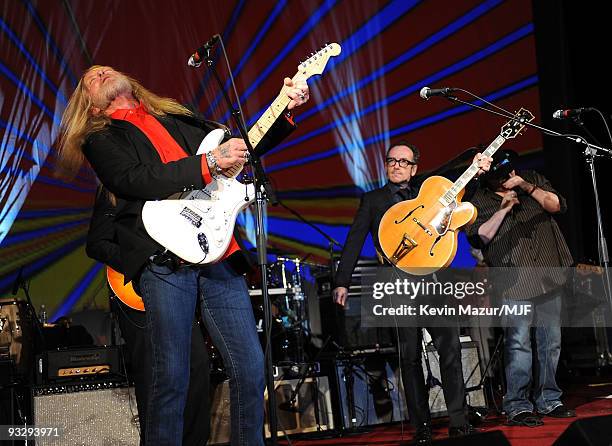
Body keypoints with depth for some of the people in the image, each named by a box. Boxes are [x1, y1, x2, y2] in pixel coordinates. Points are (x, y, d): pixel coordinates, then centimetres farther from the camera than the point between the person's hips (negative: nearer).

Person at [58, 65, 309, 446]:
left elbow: (242, 146, 26)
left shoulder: (179, 119, 25)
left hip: (217, 253, 4)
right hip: (163, 261, -4)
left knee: (251, 367, 0)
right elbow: (137, 179, -8)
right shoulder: (99, 139, 10)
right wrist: (210, 162, -16)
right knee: (172, 375, -7)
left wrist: (285, 109, 11)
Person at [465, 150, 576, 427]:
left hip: (548, 275, 4)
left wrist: (528, 188, -12)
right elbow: (477, 238, -10)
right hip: (515, 282, -4)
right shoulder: (480, 201, 0)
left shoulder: (532, 179, 10)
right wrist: (503, 209, -16)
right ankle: (516, 407, -2)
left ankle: (549, 401, 21)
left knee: (551, 342, 10)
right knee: (519, 345, -8)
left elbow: (558, 206, 0)